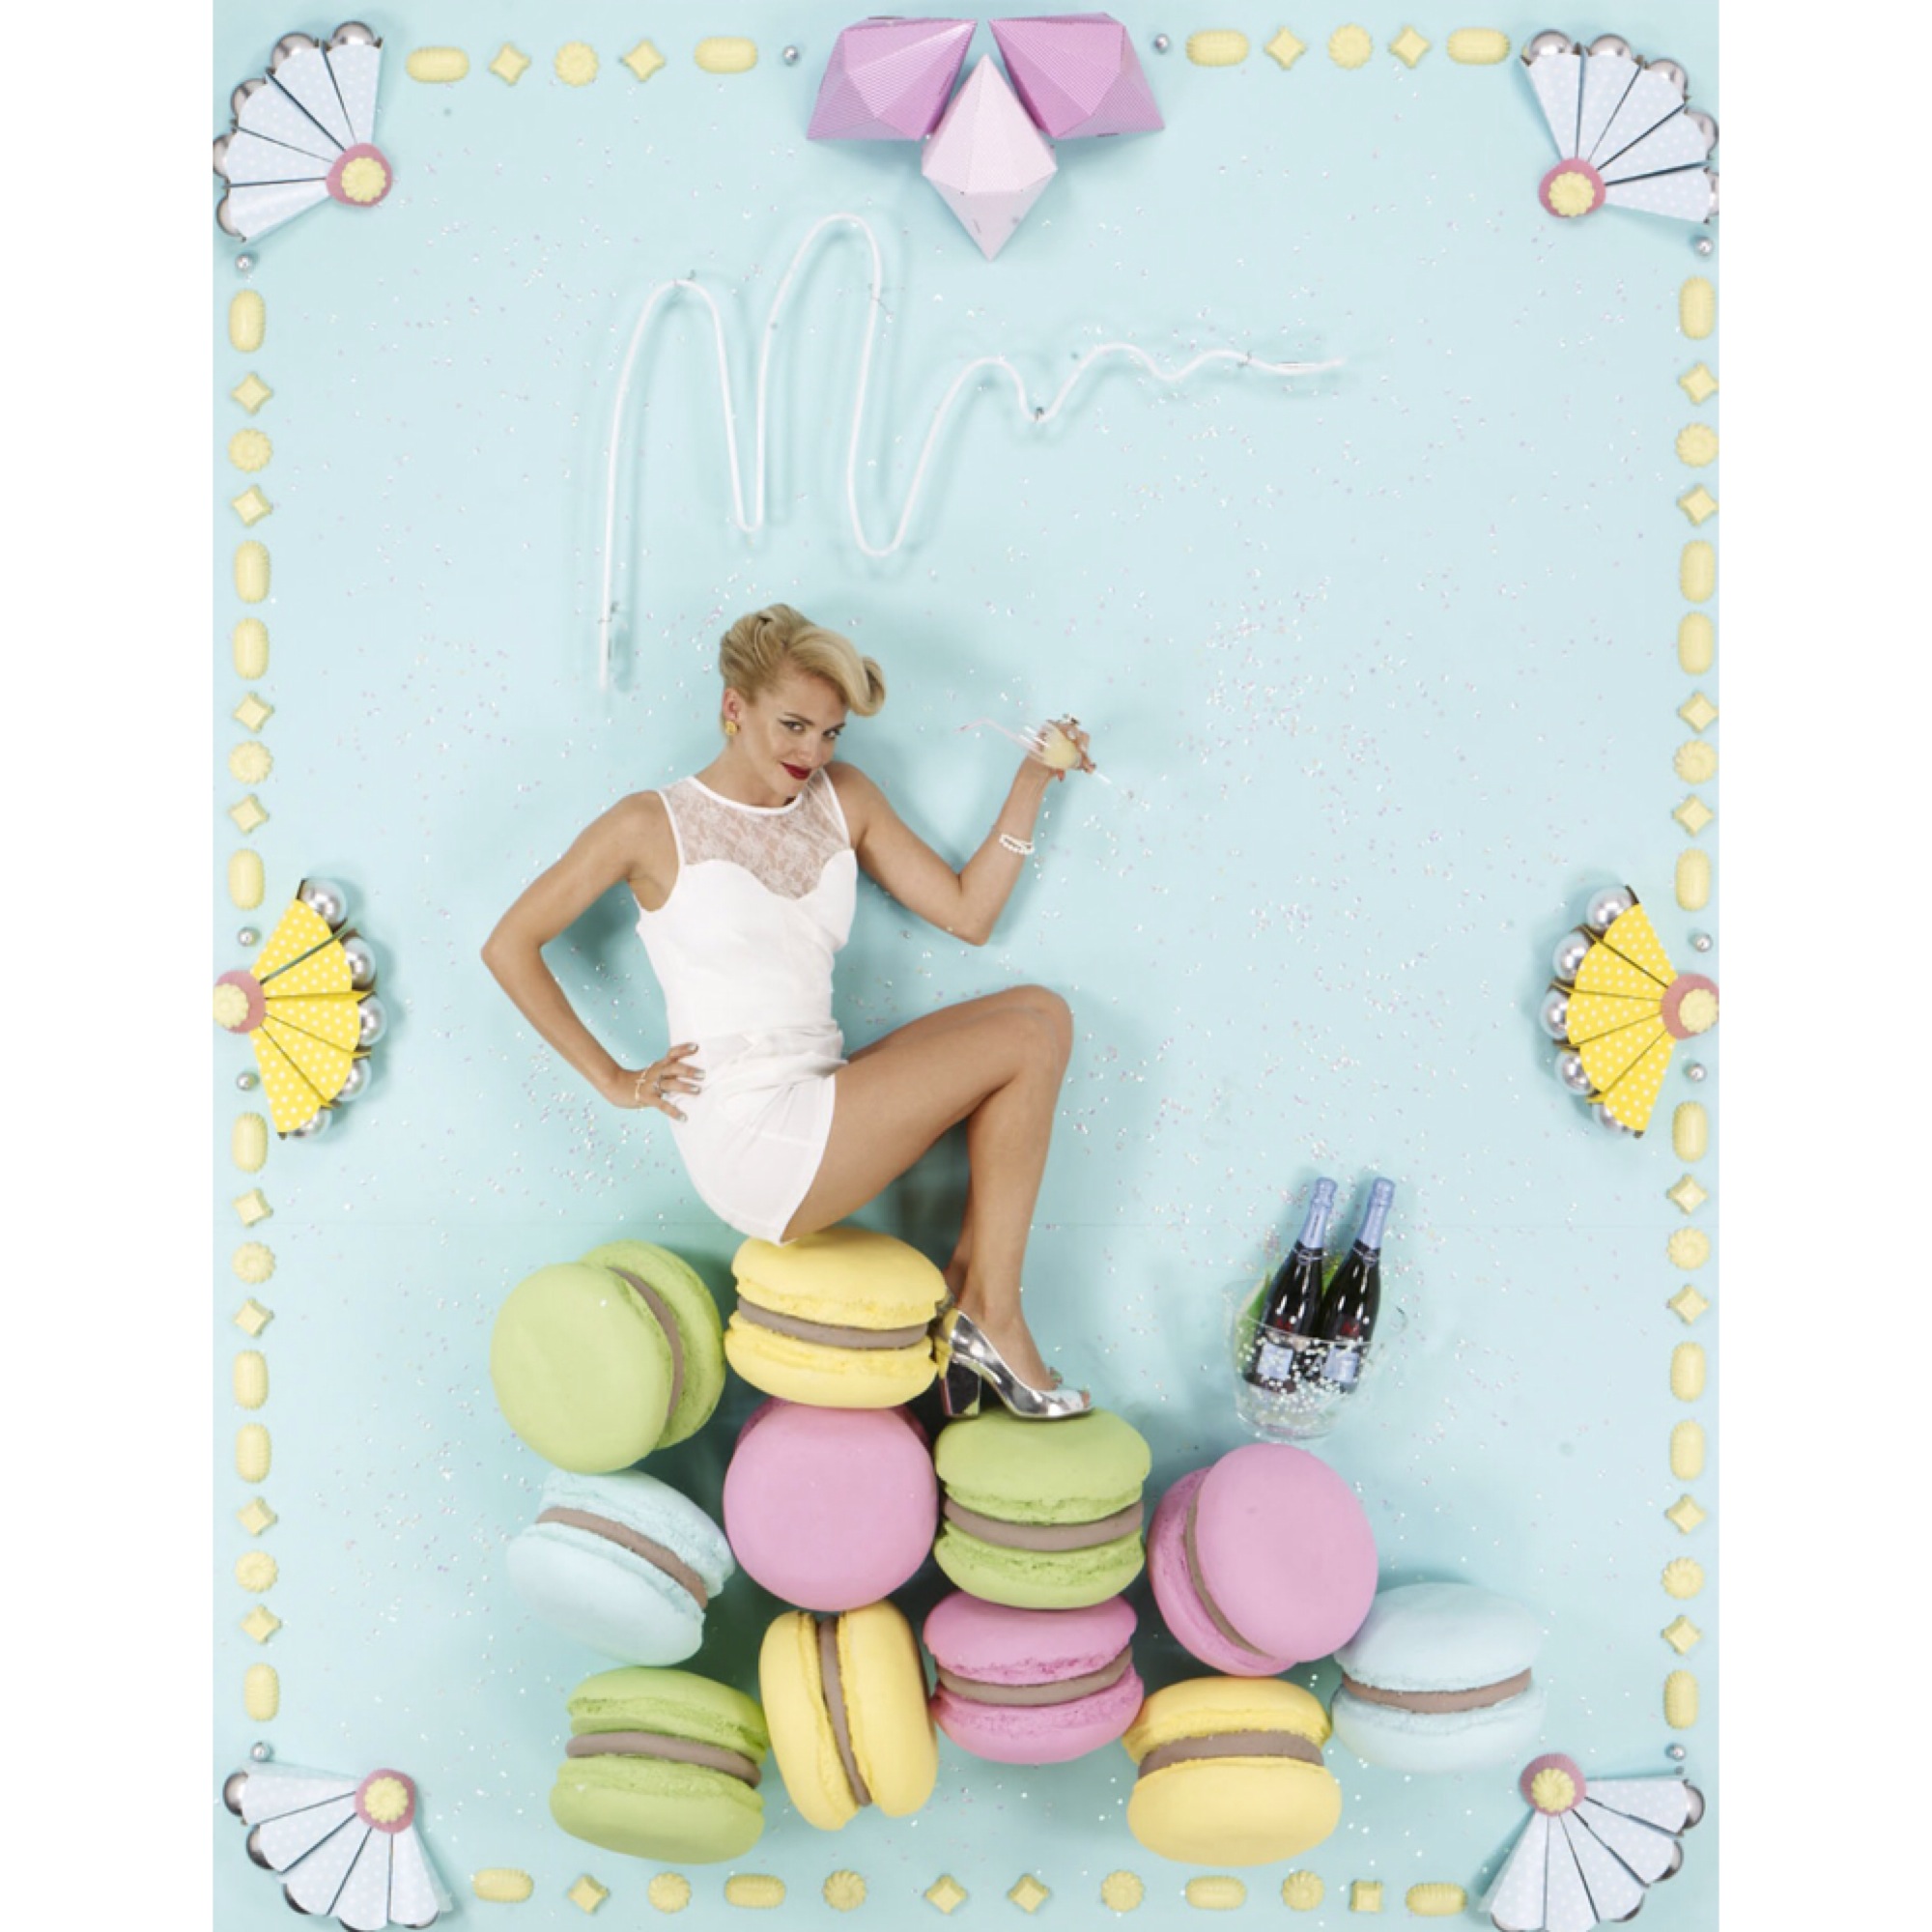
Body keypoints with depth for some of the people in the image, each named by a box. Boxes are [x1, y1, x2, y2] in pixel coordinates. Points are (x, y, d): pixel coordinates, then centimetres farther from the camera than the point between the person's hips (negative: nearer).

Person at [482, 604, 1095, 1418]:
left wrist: (1031, 784, 2)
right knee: (1027, 1043, -11)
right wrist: (615, 1081, -4)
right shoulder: (654, 825, -4)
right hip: (750, 1144, -7)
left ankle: (968, 1300, -4)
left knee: (1037, 1010, -4)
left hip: (817, 1118, 7)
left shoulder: (842, 799, 13)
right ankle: (990, 1319, 1)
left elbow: (967, 912, 10)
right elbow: (509, 946, -1)